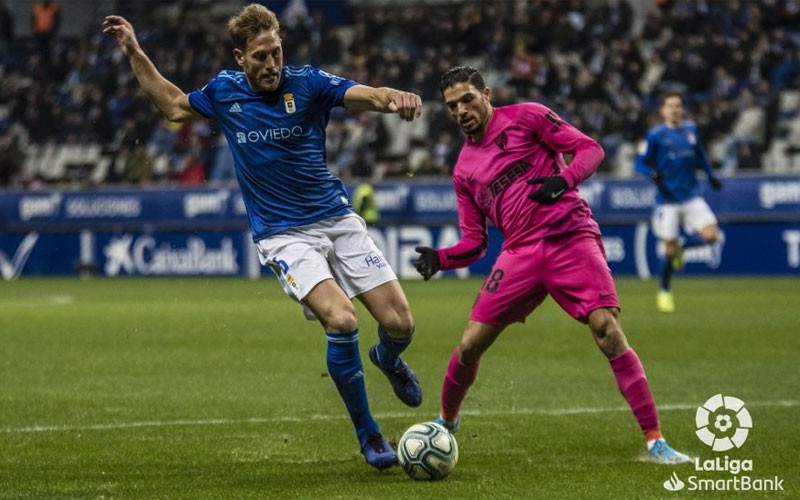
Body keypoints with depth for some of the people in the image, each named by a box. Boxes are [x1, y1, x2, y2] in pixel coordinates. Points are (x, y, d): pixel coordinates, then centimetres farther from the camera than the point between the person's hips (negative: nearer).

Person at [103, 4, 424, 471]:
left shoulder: (307, 83, -7)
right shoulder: (224, 92, 0)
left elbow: (367, 95, -22)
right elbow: (173, 104, 19)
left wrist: (394, 97, -45)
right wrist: (134, 53, 12)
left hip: (337, 219, 1)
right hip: (283, 235, -1)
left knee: (400, 323, -6)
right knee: (342, 321, -25)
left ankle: (388, 360, 36)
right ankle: (368, 435, -7)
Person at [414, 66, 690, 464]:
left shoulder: (525, 117, 5)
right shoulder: (464, 169, 18)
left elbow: (589, 149, 0)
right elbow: (474, 242, 18)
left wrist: (565, 179, -20)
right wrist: (439, 259, -2)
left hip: (570, 235, -4)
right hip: (520, 252, 4)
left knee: (609, 333, -19)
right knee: (470, 345, 0)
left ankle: (655, 441, -15)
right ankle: (445, 423, 27)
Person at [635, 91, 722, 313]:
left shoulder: (691, 130, 7)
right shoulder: (655, 135, -6)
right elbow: (640, 163, -4)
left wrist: (710, 175, 16)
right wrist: (652, 174, -24)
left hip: (692, 196, 4)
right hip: (667, 200, -4)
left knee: (711, 234, -11)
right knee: (669, 247, -2)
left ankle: (681, 247, 20)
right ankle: (664, 291, 19)